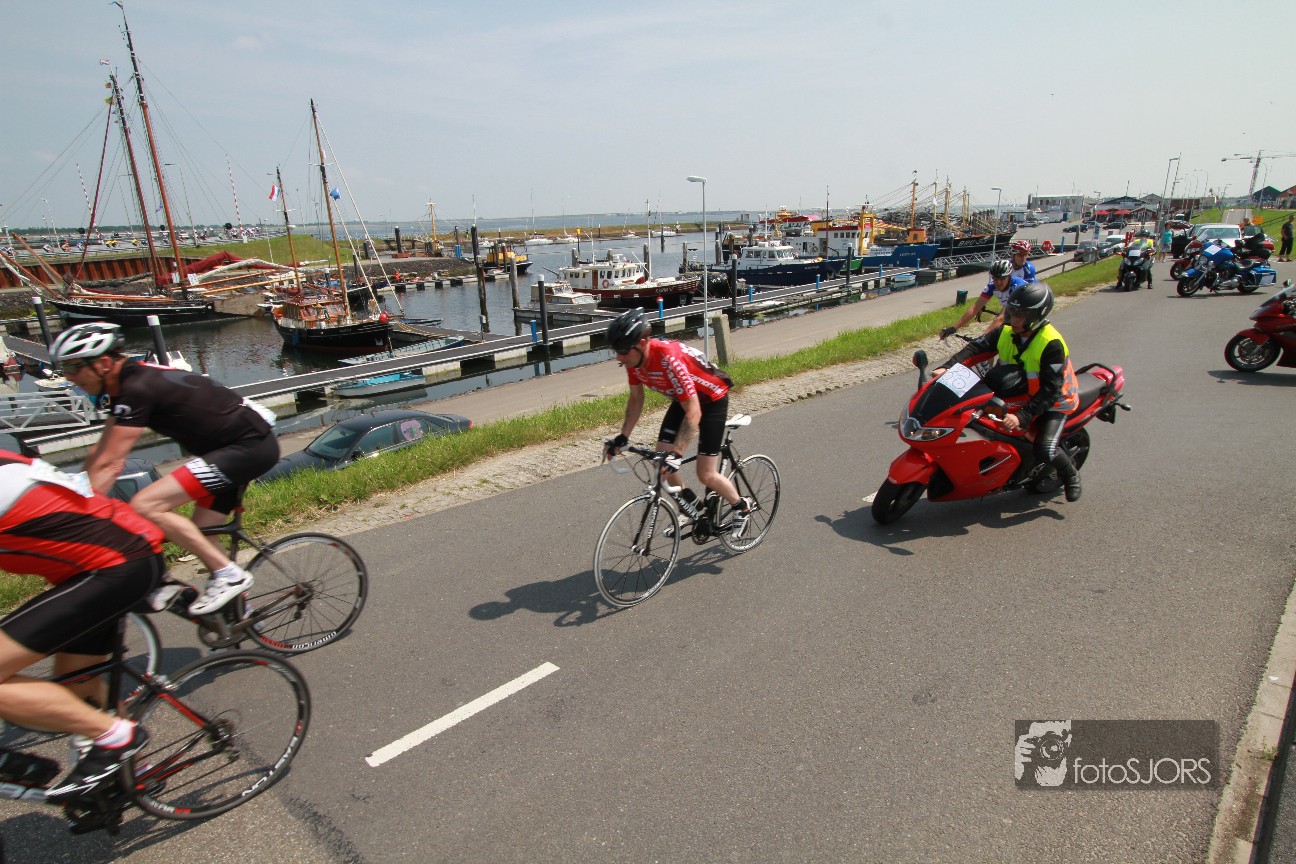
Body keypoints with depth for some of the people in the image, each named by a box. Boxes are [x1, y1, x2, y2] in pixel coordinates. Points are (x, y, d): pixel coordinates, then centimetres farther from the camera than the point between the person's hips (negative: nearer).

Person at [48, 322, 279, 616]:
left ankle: (229, 575, -11)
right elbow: (99, 453, 20)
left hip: (250, 446, -11)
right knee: (198, 536, 14)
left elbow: (109, 465, -18)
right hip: (249, 445, 11)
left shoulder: (138, 389, -18)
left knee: (145, 506, -17)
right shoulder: (130, 384, 12)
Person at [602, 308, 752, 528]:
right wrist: (623, 437, -6)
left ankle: (741, 506, 20)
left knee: (705, 475, -8)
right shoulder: (633, 358, -17)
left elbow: (693, 413, -39)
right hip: (683, 399, 7)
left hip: (711, 400, -7)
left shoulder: (669, 359, -39)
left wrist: (676, 454, -43)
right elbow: (636, 398, 0)